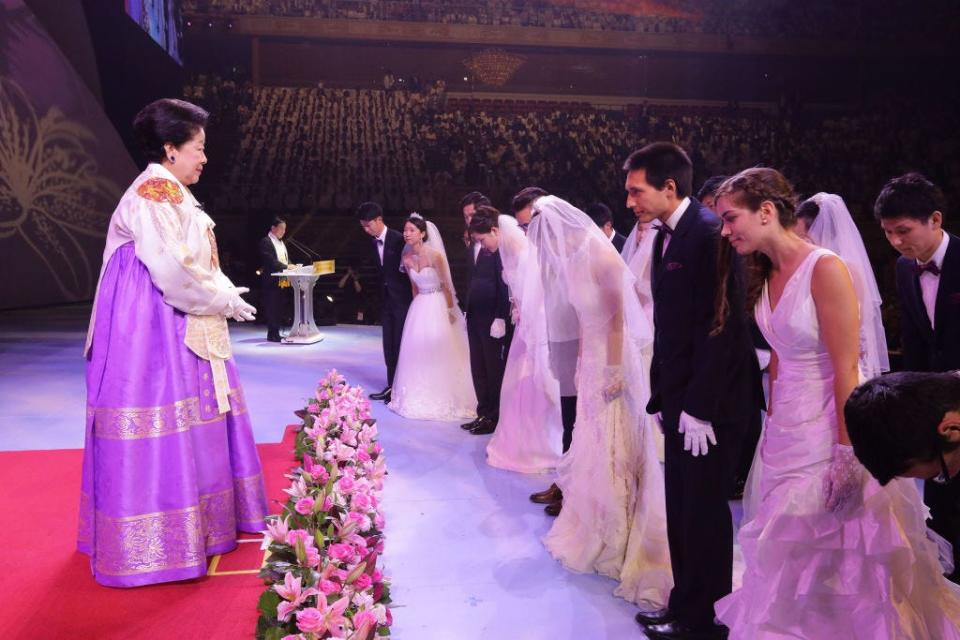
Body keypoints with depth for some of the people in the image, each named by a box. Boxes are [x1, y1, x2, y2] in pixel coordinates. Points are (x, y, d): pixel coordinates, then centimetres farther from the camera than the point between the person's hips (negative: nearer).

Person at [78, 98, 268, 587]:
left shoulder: (171, 194, 17)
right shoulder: (154, 191, -14)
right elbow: (171, 270, -24)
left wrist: (223, 294, 6)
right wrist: (225, 300, -11)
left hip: (179, 326, 10)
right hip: (153, 326, -10)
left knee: (189, 423, 15)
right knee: (162, 429, -5)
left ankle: (194, 522, 26)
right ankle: (154, 544, 5)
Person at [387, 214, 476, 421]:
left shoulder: (435, 255, -15)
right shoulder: (407, 257, 1)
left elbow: (447, 285, -9)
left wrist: (450, 311, -8)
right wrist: (417, 308, 13)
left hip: (439, 306, -5)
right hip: (419, 307, 5)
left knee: (440, 351, -1)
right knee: (417, 351, 6)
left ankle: (444, 397, 13)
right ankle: (420, 397, 20)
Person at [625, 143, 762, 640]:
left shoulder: (710, 234, -16)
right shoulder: (665, 237, 11)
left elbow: (723, 326, -21)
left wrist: (698, 407, -20)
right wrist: (662, 396, 12)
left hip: (710, 402, -8)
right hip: (679, 399, 9)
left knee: (703, 511, 5)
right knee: (681, 511, 16)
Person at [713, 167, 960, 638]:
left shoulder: (825, 269, -18)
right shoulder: (766, 275, 6)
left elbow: (846, 370, -20)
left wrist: (847, 453, -20)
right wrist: (773, 423, 11)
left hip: (828, 432, -7)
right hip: (787, 432, 8)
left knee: (836, 569, 6)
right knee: (792, 563, 17)